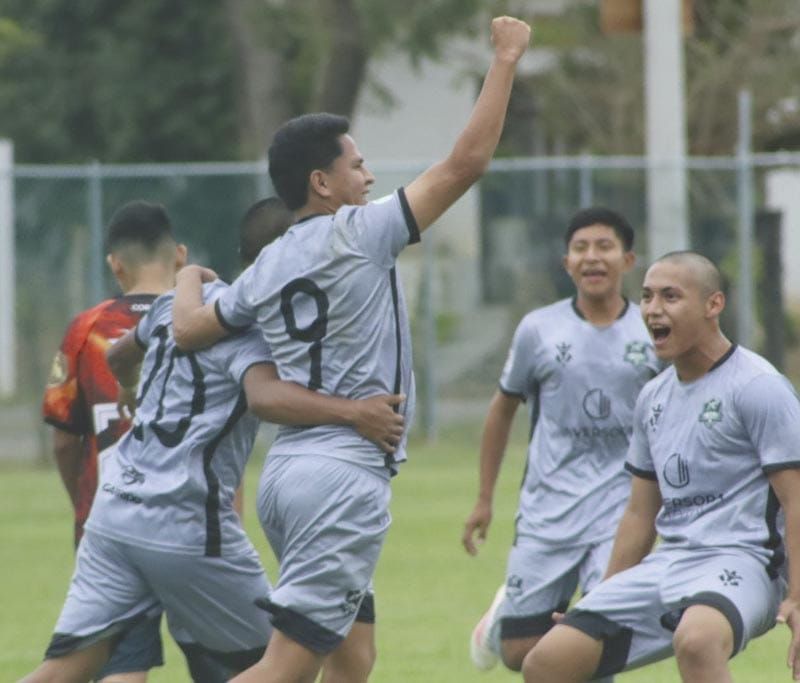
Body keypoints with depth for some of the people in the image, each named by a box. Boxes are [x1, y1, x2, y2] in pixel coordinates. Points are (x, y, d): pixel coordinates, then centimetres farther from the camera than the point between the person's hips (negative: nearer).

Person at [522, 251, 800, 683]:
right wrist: (602, 606, 22)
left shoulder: (758, 387, -6)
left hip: (738, 561, -8)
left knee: (696, 641, -41)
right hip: (667, 563, 8)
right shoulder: (653, 397, 17)